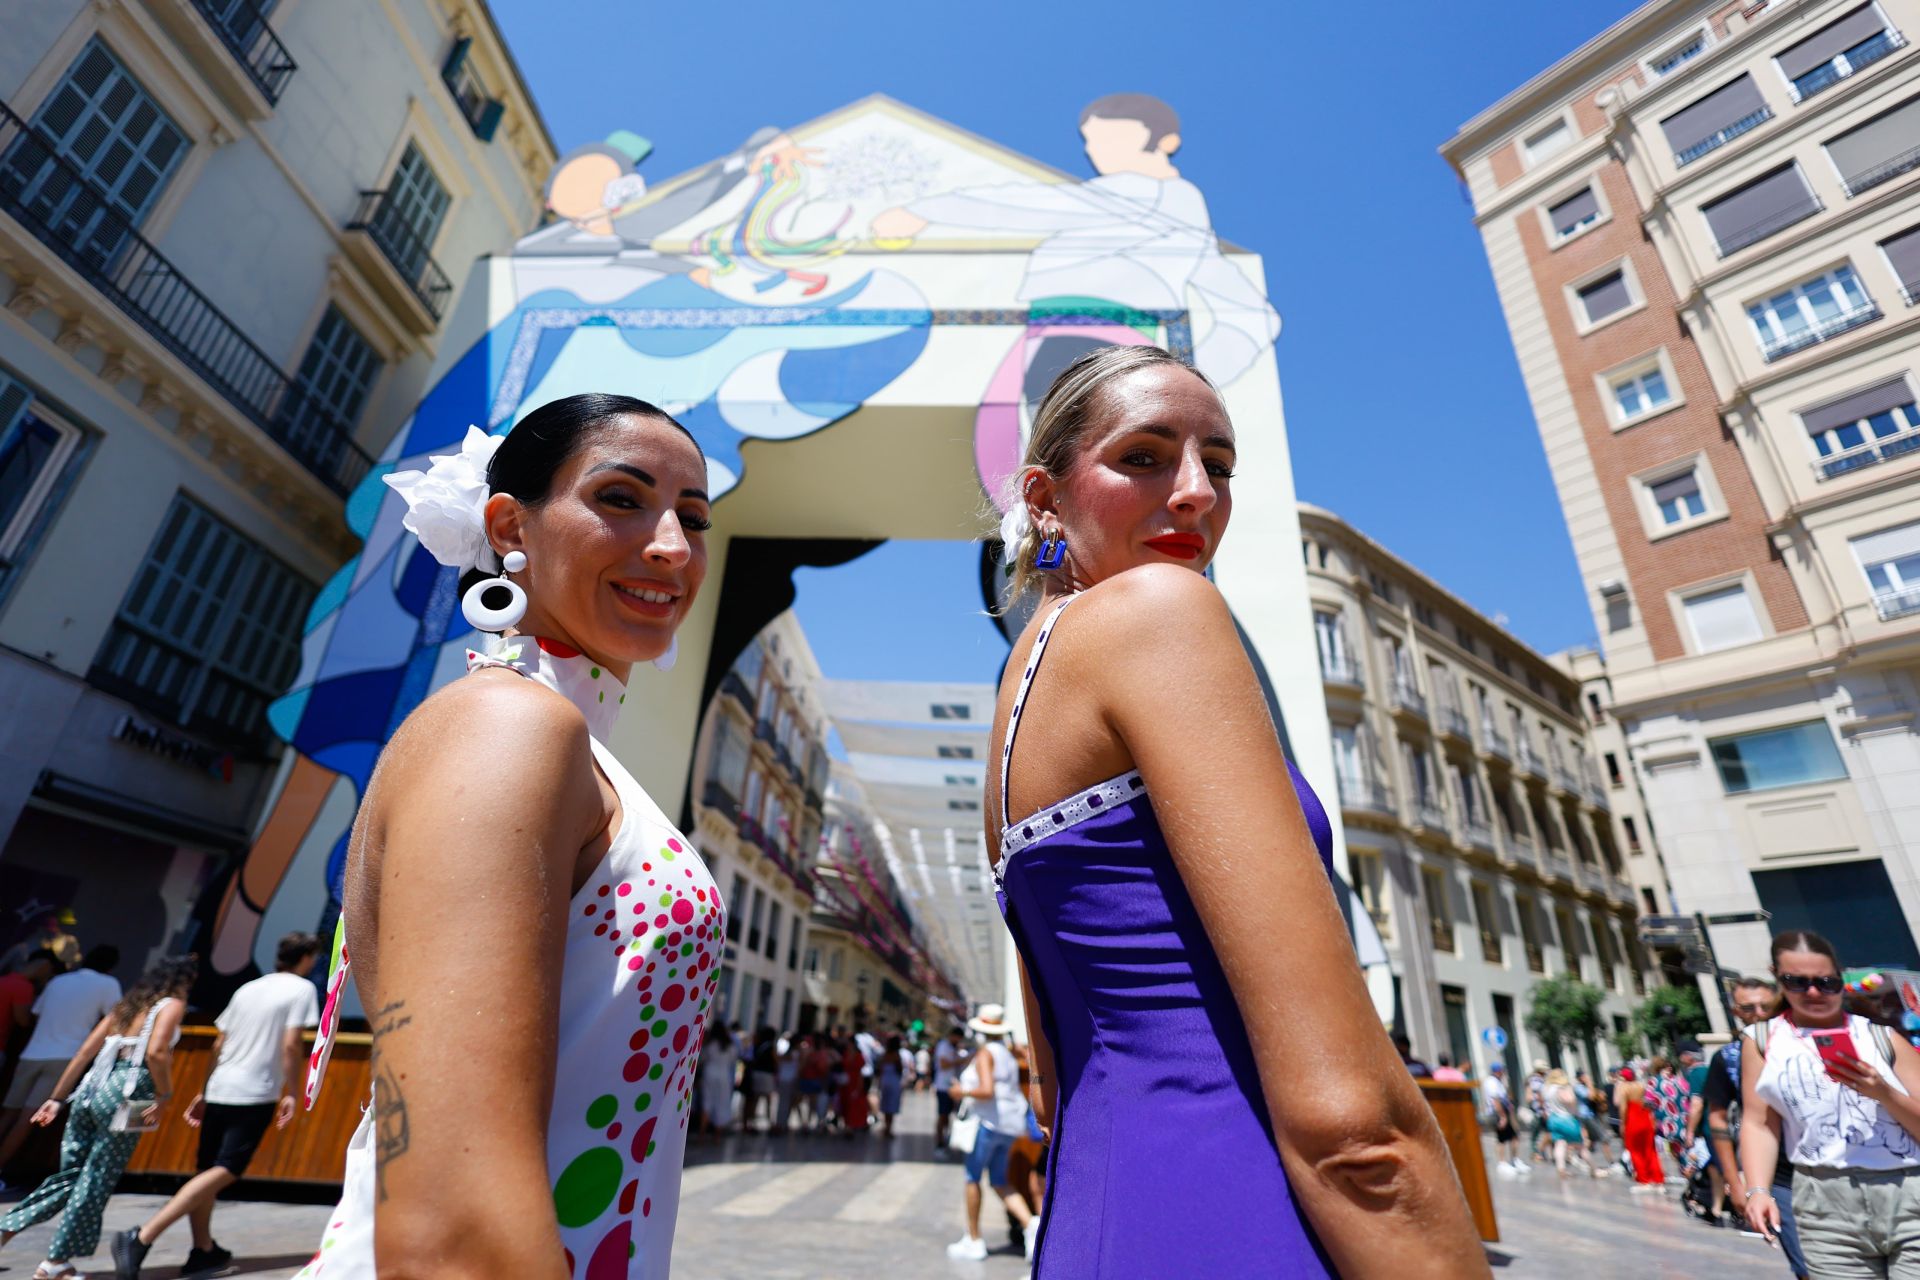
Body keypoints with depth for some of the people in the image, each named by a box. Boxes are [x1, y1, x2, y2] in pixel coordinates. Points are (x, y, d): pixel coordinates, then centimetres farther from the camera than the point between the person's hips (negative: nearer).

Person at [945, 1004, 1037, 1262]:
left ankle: (974, 1241, 14)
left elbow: (987, 1091, -25)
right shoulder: (1008, 1054, 11)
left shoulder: (985, 1053, -14)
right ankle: (1030, 1223, -4)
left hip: (989, 1122, -8)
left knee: (972, 1177, 7)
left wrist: (962, 1092, -12)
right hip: (1010, 1124, 8)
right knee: (999, 1181, 15)